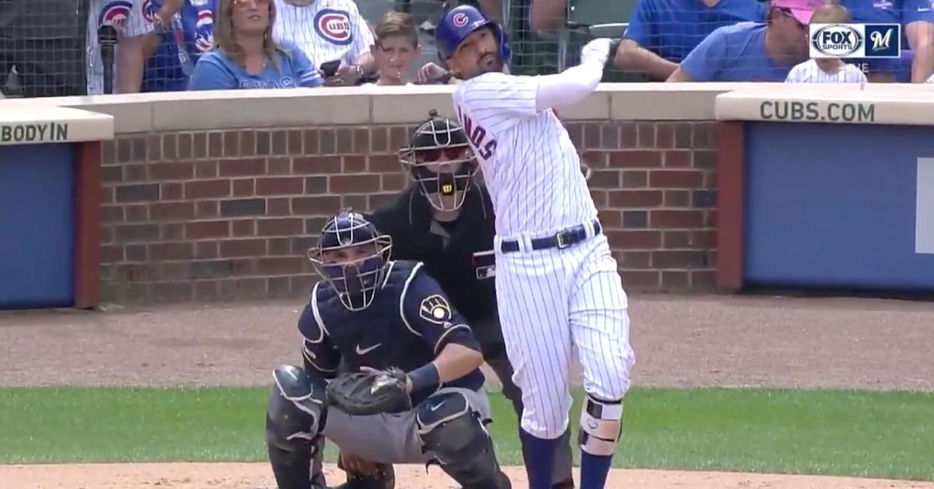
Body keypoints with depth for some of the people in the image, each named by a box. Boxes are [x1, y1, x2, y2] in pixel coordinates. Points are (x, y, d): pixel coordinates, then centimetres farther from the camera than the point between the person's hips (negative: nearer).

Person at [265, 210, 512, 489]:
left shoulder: (409, 289, -23)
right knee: (290, 392, -16)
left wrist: (411, 381, -51)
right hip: (373, 420, 4)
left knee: (447, 416, -40)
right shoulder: (322, 309, -8)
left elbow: (468, 352, -35)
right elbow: (319, 382, 5)